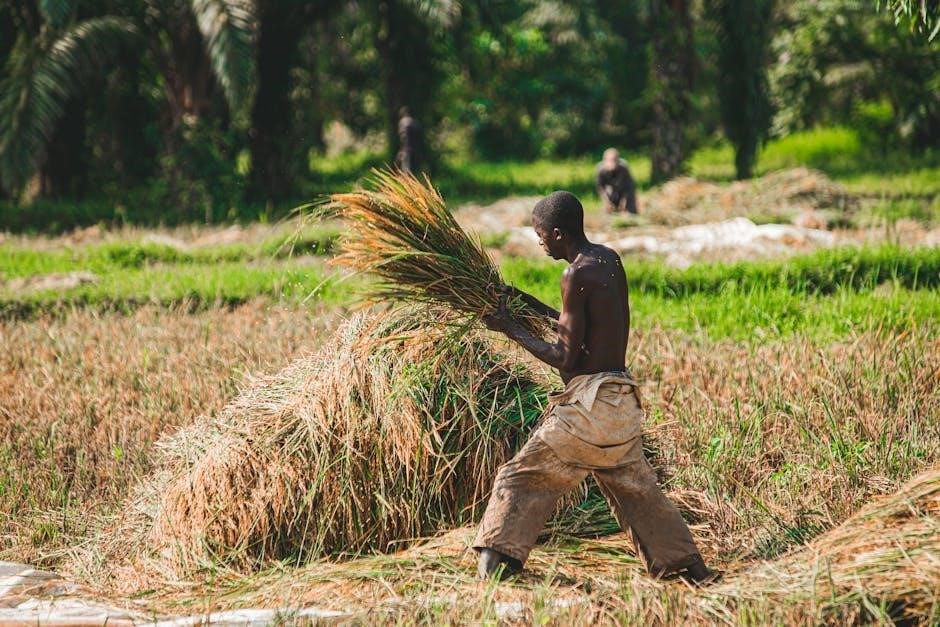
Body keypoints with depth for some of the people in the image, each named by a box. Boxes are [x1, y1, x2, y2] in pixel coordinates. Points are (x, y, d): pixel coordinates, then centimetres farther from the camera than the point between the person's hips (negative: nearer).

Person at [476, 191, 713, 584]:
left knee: (521, 478, -2)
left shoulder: (577, 275, -14)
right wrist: (531, 304, 22)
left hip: (589, 401, -8)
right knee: (635, 488, 21)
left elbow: (565, 358, -14)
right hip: (623, 401, 8)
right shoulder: (610, 260, 10)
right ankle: (690, 568, 23)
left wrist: (511, 330, -6)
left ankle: (494, 565, -8)